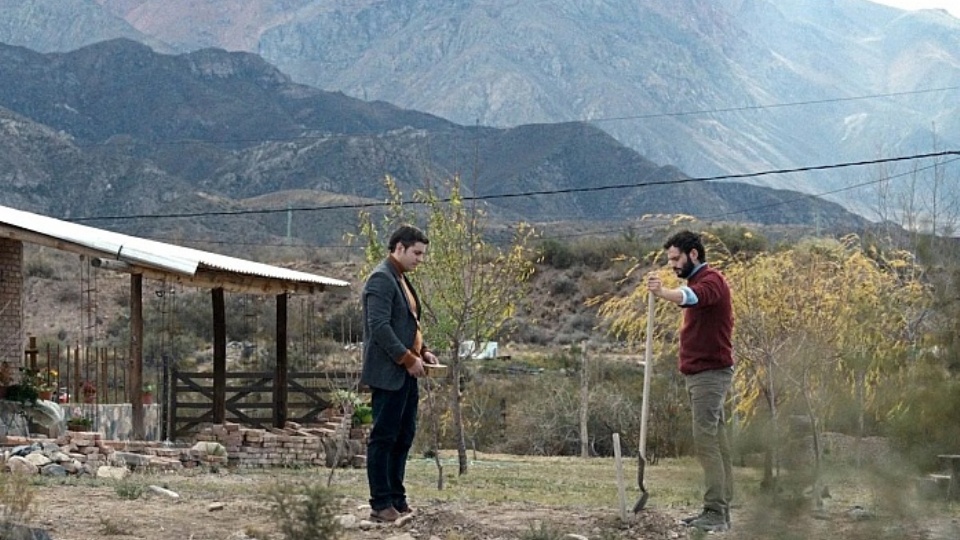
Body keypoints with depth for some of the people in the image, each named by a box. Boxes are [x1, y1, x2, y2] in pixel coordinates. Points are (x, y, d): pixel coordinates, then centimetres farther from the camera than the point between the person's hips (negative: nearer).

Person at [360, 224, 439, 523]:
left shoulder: (401, 279, 18)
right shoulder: (381, 279, -13)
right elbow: (379, 327, -21)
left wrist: (422, 352, 10)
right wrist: (408, 358, -19)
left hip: (406, 374, 10)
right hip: (388, 374, -10)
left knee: (404, 438, 12)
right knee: (383, 439, -5)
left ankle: (397, 501, 18)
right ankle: (381, 505, -1)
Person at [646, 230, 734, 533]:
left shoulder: (711, 281, -15)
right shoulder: (698, 282, 19)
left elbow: (691, 297, -37)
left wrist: (663, 293, -55)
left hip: (710, 374, -11)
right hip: (699, 373, 11)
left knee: (706, 442, -14)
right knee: (716, 442, 10)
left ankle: (715, 513, -16)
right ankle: (719, 511, 12)